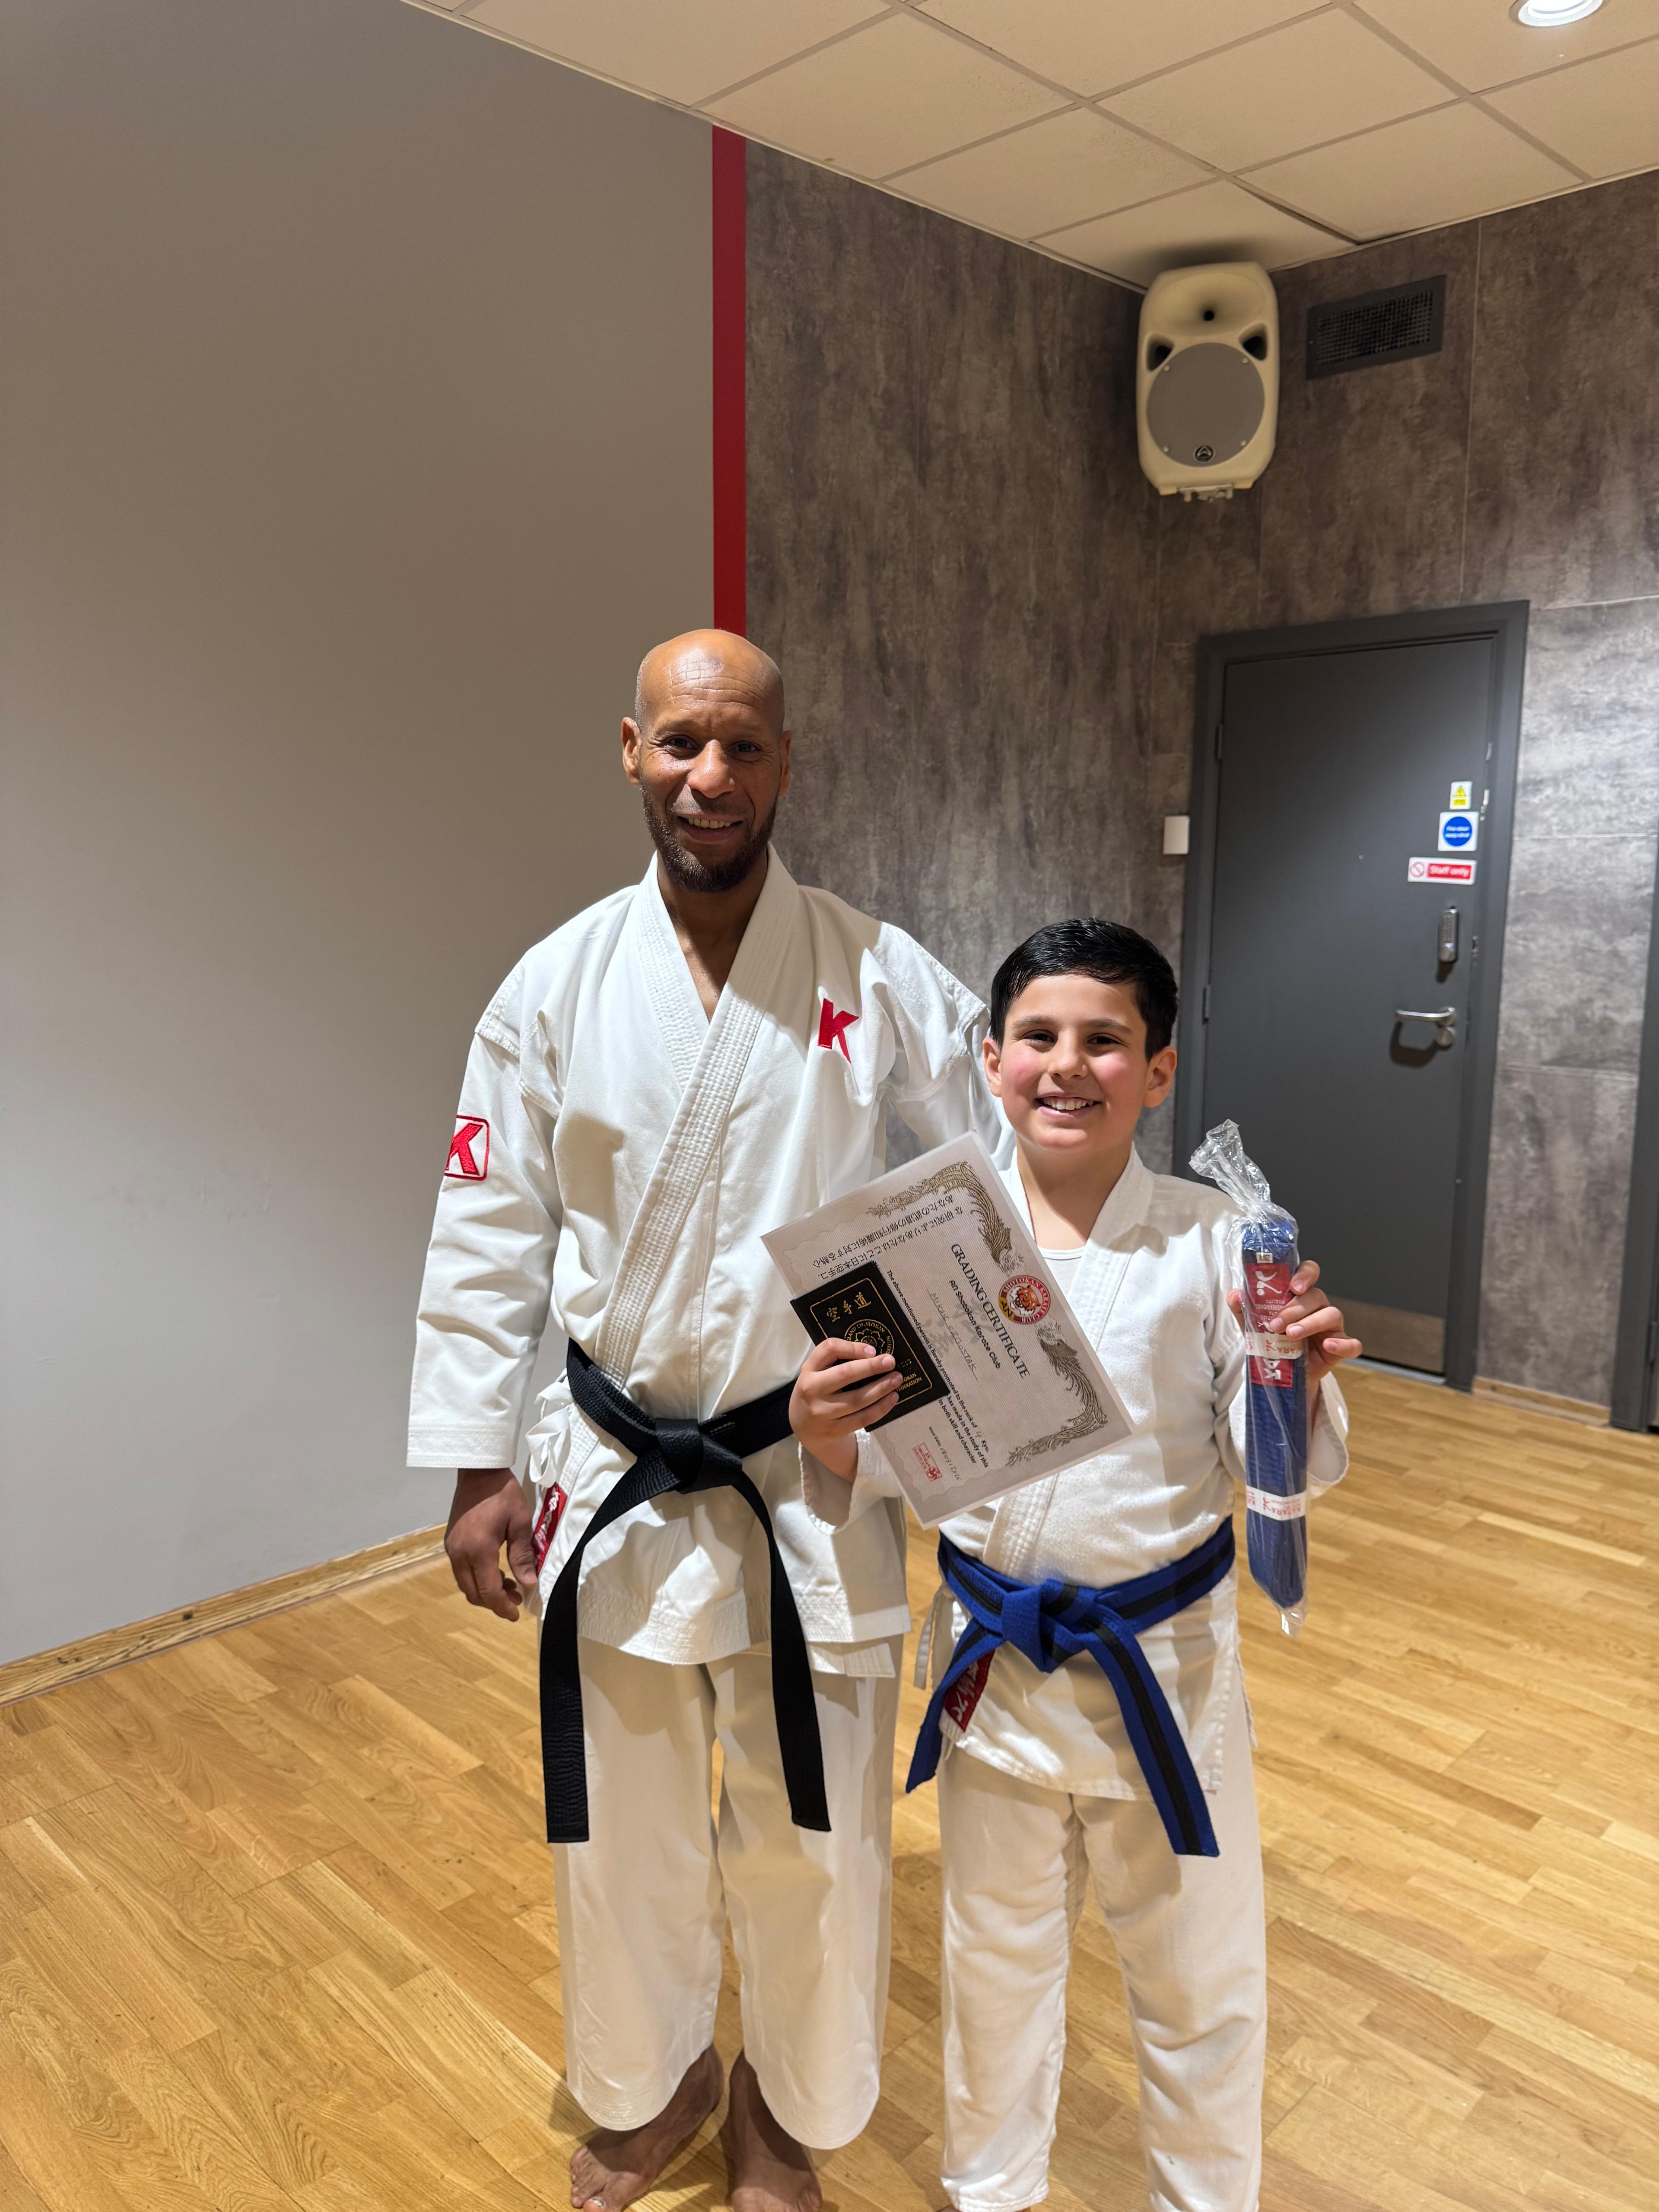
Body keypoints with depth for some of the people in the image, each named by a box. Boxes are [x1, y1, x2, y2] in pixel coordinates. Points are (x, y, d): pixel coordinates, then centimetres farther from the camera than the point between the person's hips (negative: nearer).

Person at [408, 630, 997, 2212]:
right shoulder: (557, 984, -4)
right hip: (616, 1473, 1)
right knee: (624, 1825, 20)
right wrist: (479, 1470, -1)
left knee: (810, 1831, 15)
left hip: (817, 1475, -1)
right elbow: (488, 1238, 0)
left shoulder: (880, 973, -7)